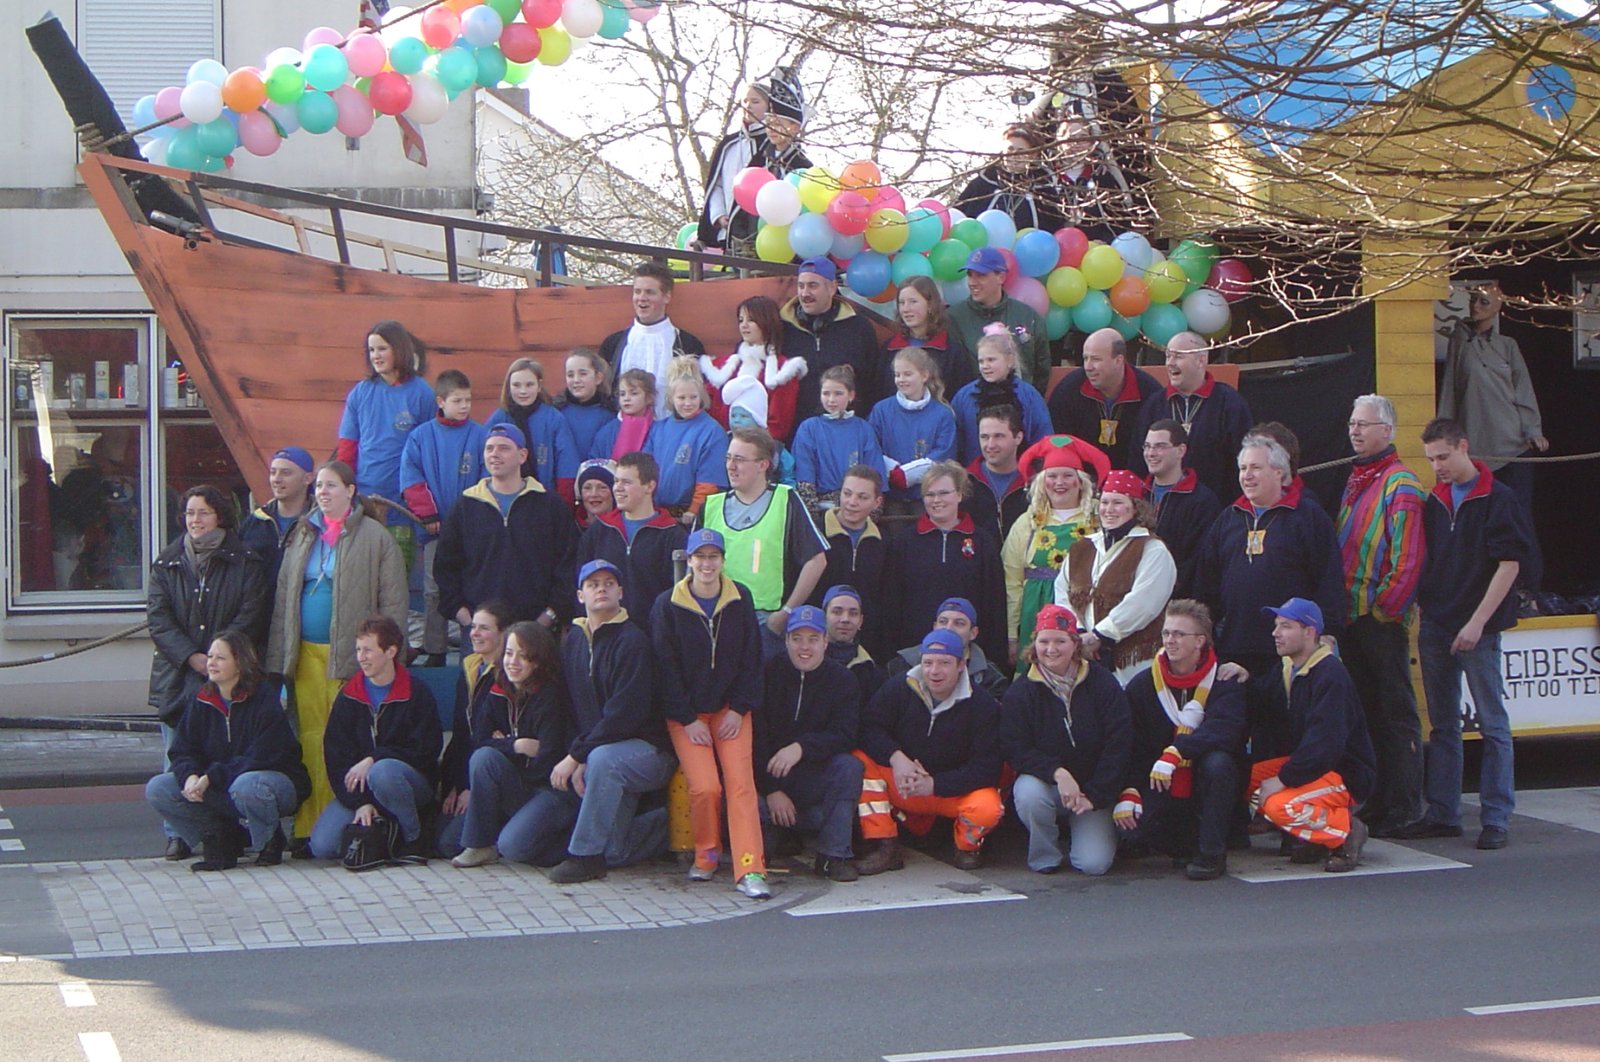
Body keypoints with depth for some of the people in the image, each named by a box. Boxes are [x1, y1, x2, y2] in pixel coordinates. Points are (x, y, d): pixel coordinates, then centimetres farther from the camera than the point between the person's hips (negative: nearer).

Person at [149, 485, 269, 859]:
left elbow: (251, 616, -3)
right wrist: (190, 656, -11)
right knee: (177, 761, 1)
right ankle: (177, 835, 7)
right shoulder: (167, 564, 12)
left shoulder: (246, 562, 4)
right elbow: (158, 617, 3)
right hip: (177, 675, 2)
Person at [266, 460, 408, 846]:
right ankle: (308, 827, 5)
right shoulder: (302, 536, 16)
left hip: (350, 655, -5)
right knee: (310, 738, 2)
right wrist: (279, 656, 10)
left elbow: (394, 601, -3)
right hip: (306, 653, 5)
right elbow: (283, 599, 17)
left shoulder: (374, 537, 0)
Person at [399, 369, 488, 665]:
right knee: (433, 591, 4)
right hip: (435, 528, 1)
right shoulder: (421, 436, 3)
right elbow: (410, 477, -1)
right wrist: (426, 513, -8)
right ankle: (434, 652, 11)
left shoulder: (480, 435, 0)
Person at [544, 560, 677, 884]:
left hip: (648, 749, -7)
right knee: (612, 852, -2)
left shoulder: (631, 641, -13)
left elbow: (624, 713, -20)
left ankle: (585, 855, -27)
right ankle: (670, 826, 26)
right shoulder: (572, 641, 8)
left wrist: (576, 757, -20)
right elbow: (570, 708, 8)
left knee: (603, 759, -39)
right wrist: (578, 762, -7)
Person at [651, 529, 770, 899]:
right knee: (704, 787, -18)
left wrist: (739, 709, -4)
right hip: (686, 714, -2)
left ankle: (750, 869, -20)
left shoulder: (740, 600, 4)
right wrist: (687, 720, -9)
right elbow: (666, 667, -4)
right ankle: (706, 855, 6)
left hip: (731, 711, 2)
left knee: (740, 782, -15)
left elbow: (751, 658, 5)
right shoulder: (667, 606, -3)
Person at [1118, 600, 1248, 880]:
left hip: (1205, 785, -2)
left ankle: (1212, 854, -19)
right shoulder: (1142, 685, 1)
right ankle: (1192, 845, 6)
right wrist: (1128, 792, -15)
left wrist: (1175, 753, -38)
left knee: (1218, 762, -35)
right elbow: (1130, 746, 0)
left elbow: (1223, 731, -26)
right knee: (1129, 822, -26)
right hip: (1161, 789, 2)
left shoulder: (1224, 681, -8)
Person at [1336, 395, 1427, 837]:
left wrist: (1386, 607, -17)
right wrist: (1339, 607, 14)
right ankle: (1375, 799, 20)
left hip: (1382, 618, -9)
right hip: (1350, 616, 9)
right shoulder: (1355, 479, 17)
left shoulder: (1400, 485, -10)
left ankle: (1403, 807, 1)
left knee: (1395, 711, -3)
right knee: (1364, 708, 13)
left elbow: (1407, 557, -17)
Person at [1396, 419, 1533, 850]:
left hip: (1477, 629, -6)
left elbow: (1510, 564, -11)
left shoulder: (1497, 499, -7)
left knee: (1492, 724, -1)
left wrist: (1477, 622, -16)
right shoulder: (1434, 502, 11)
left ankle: (1496, 818, 2)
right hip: (1434, 627, 6)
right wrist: (1418, 604, 6)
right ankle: (1442, 814, 17)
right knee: (1442, 725, 11)